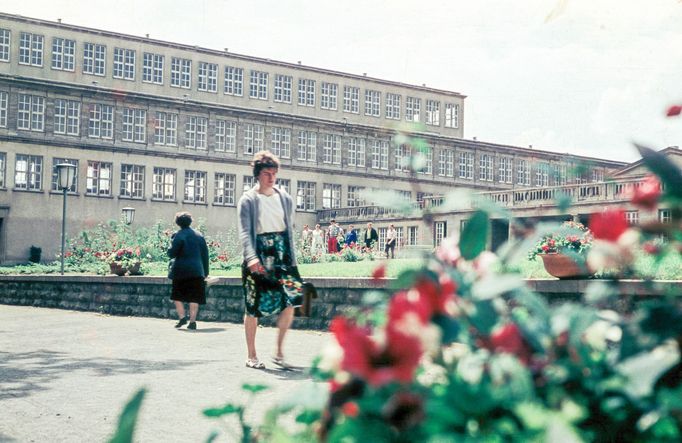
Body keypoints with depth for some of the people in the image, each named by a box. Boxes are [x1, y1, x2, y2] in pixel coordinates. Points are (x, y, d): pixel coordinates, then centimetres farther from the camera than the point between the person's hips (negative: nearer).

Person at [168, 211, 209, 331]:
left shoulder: (179, 236, -6)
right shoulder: (199, 235, 9)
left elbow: (172, 253, -10)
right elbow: (205, 254, 11)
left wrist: (170, 250, 13)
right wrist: (206, 271, 16)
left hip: (181, 271, -3)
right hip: (197, 271, 3)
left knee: (178, 295, 11)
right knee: (194, 298, 4)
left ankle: (182, 317, 2)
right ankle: (192, 321, 1)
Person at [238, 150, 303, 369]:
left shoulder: (285, 198, 11)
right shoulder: (248, 200, -2)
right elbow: (244, 232, -12)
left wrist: (292, 258, 10)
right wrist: (251, 257, -28)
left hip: (282, 255, 4)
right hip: (258, 257, -3)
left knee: (291, 301, -8)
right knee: (253, 307, 0)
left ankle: (279, 352, 7)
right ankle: (251, 355, 15)